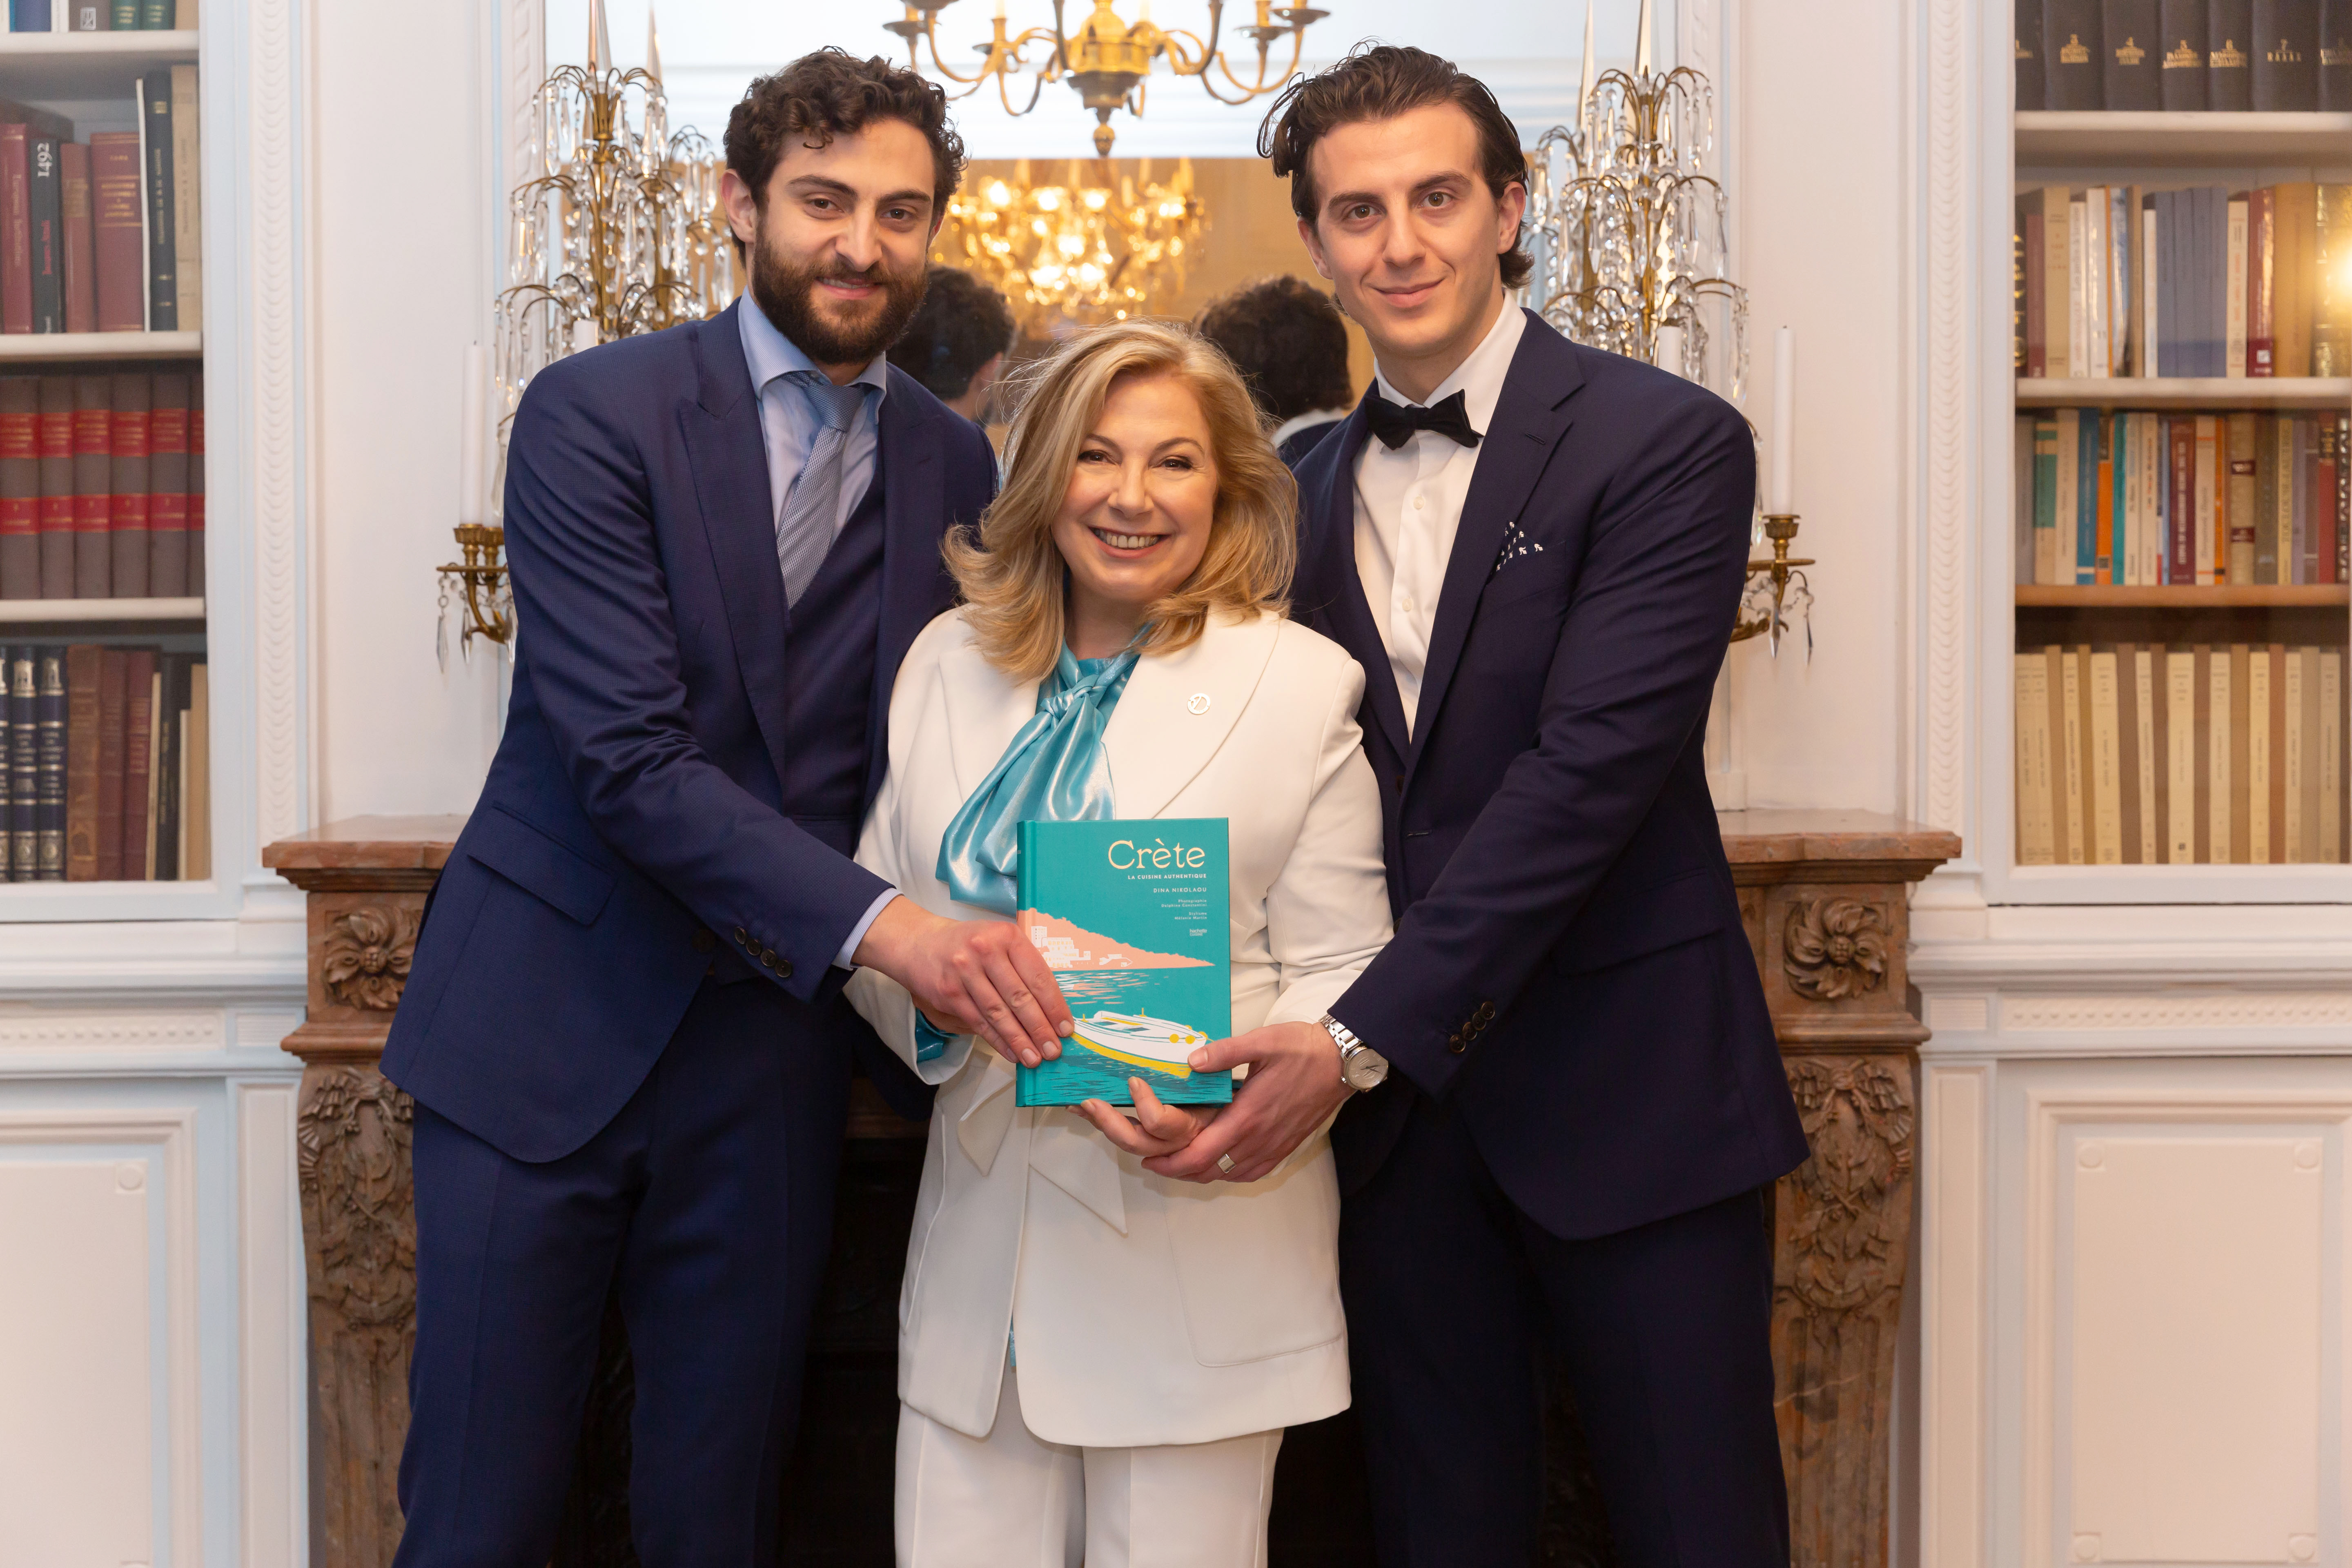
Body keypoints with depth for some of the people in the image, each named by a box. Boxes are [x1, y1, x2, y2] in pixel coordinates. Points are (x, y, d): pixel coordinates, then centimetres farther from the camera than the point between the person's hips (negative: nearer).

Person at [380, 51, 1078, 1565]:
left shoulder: (954, 462, 6)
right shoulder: (595, 411, -8)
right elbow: (627, 756, -17)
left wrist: (959, 982, -6)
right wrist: (880, 925, -28)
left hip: (777, 1045, 3)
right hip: (549, 1024, -3)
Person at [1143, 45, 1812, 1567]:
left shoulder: (1667, 443, -7)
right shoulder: (1309, 486, 11)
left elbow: (1590, 767, -17)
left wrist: (1365, 1036, -22)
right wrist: (1295, 1040, -7)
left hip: (1627, 1094, -4)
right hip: (1392, 1101, 5)